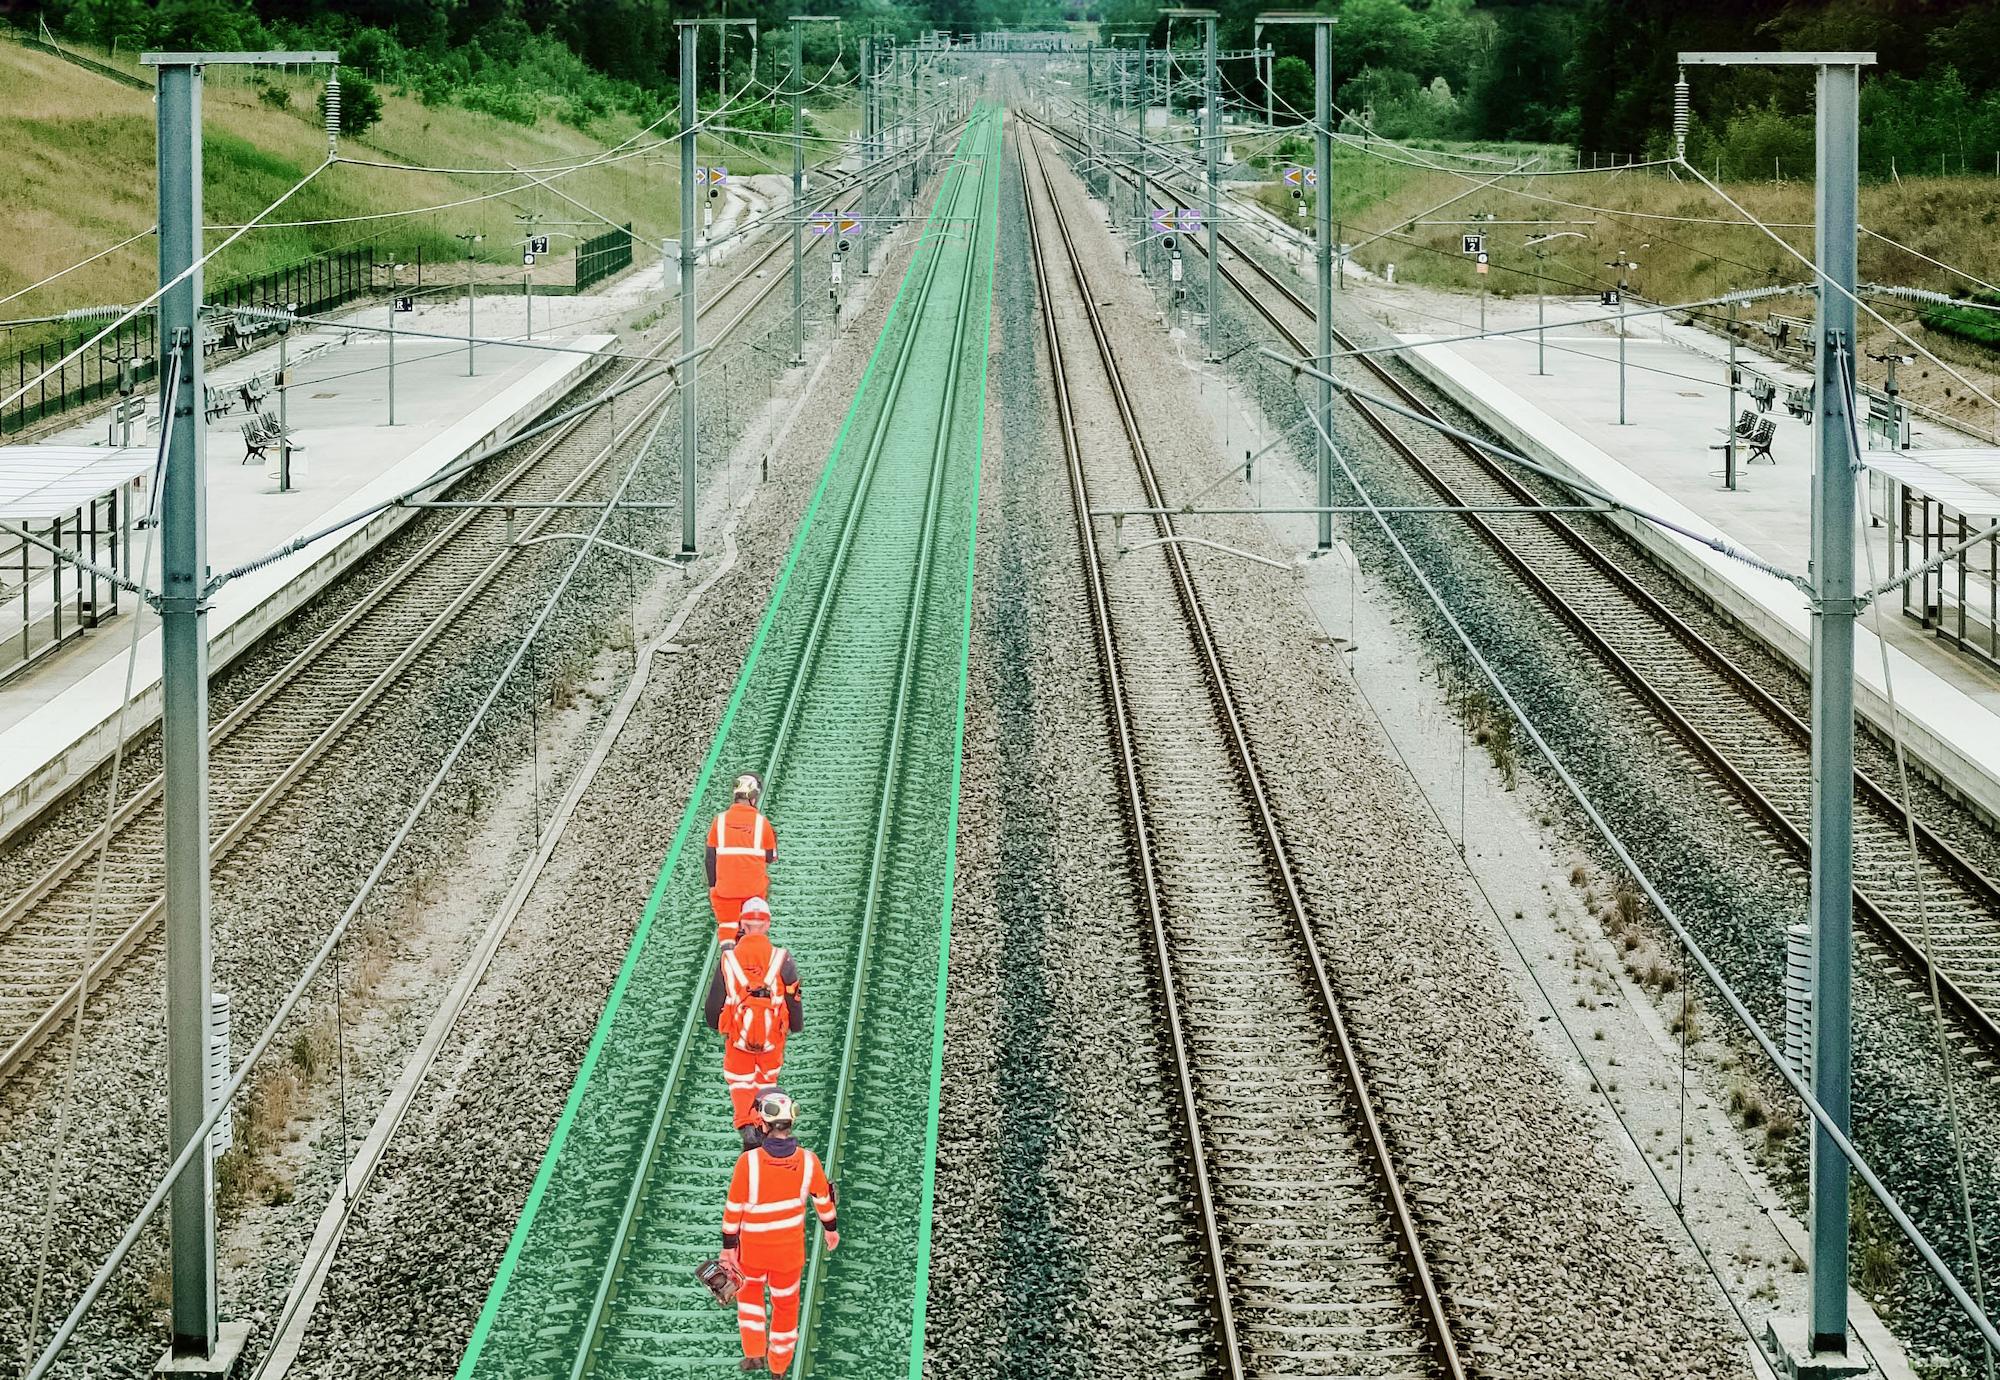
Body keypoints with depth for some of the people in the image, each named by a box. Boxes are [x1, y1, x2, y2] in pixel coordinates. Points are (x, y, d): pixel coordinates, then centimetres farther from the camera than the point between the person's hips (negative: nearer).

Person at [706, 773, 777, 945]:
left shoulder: (720, 821, -2)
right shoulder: (761, 822, -4)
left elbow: (711, 858, 1)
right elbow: (770, 858, 4)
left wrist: (711, 887, 10)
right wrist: (774, 840, 22)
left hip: (725, 888, 0)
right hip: (754, 889, 0)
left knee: (726, 928, 6)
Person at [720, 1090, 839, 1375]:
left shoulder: (748, 1161, -26)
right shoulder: (808, 1161, -18)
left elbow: (733, 1208, -16)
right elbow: (823, 1198, 0)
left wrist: (728, 1246, -2)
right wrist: (831, 1229, 19)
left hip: (753, 1249, -1)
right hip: (790, 1250, 1)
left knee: (750, 1289, 29)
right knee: (786, 1304, 21)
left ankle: (754, 1354, 27)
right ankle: (779, 1368, 36)